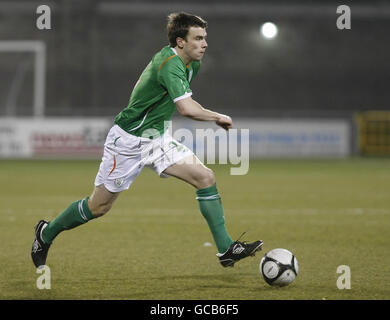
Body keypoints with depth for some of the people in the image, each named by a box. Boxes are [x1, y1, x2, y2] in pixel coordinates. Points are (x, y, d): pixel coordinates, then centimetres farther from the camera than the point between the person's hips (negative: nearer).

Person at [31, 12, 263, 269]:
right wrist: (218, 118, -24)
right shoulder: (170, 64, -27)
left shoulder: (191, 63, 3)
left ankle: (226, 248, -7)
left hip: (156, 138, 8)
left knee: (205, 177, -9)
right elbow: (187, 109, -38)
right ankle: (46, 234, 27)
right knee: (99, 207, 3)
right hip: (127, 141, -8)